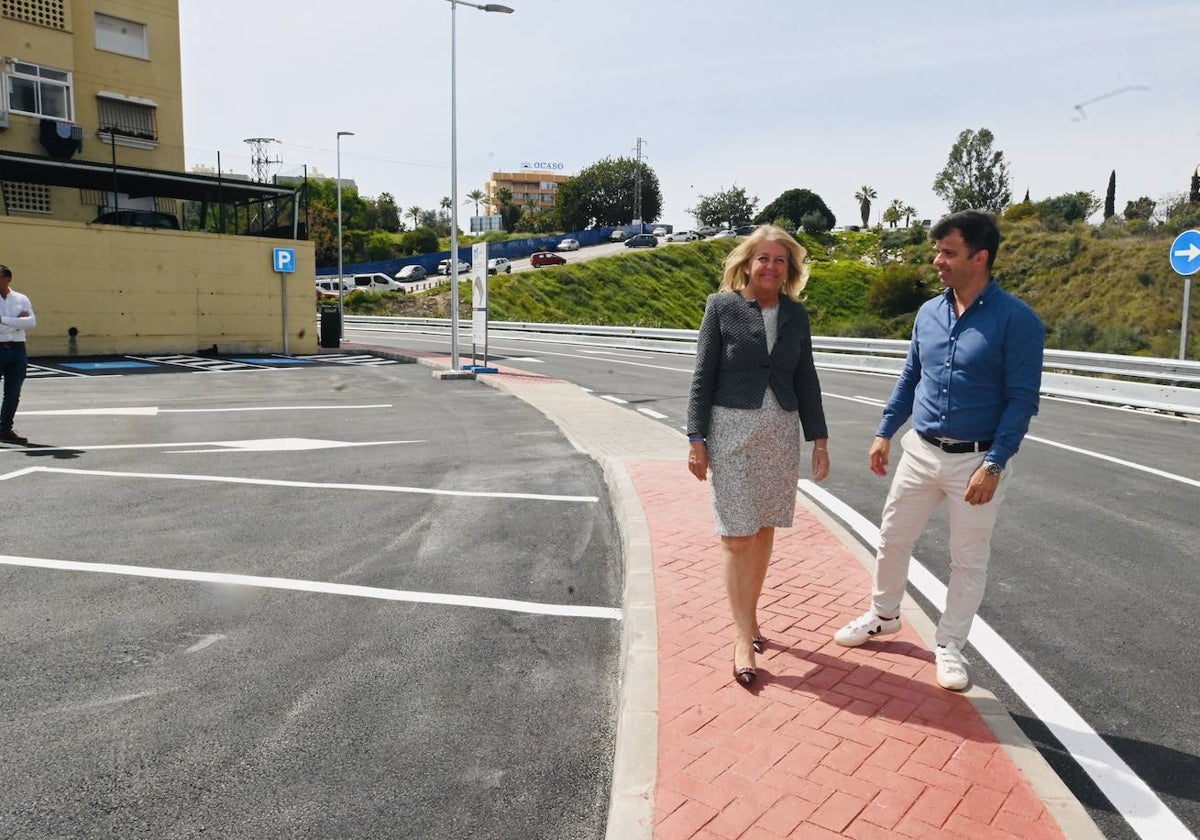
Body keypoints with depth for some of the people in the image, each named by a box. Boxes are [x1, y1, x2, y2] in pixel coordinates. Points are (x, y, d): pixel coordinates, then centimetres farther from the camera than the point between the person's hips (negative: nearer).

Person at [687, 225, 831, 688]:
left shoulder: (796, 314, 7)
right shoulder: (722, 306, -3)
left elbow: (806, 380, 11)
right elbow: (703, 376, -3)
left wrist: (819, 439, 8)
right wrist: (696, 439, -8)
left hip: (781, 432, 4)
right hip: (731, 429, -4)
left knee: (764, 530, 11)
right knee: (738, 536, -4)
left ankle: (750, 616, 28)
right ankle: (743, 637, 2)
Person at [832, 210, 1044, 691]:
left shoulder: (1016, 320, -13)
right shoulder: (929, 313, 3)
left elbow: (1022, 399, -14)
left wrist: (993, 465, -19)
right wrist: (885, 433, 9)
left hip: (978, 460, -5)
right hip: (920, 452, 5)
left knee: (969, 560, 9)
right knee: (892, 539, 15)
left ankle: (949, 646, 26)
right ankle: (883, 615, 38)